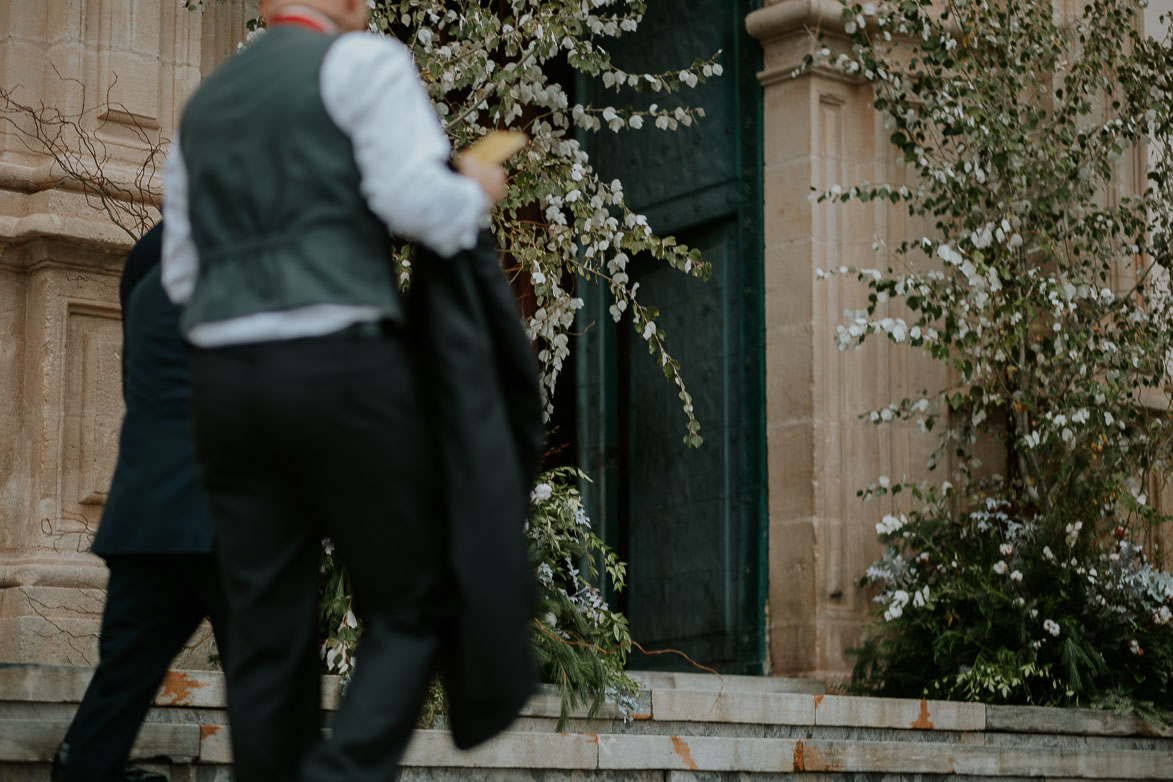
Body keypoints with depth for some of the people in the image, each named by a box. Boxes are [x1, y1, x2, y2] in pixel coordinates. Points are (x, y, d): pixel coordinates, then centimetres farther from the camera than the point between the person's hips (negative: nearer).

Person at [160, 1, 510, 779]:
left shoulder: (202, 107, 22)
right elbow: (418, 198, -12)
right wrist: (477, 193, 8)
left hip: (225, 377, 6)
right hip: (344, 365, -6)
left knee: (268, 634, 7)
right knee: (410, 609, 3)